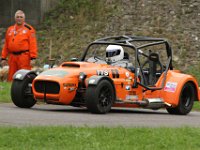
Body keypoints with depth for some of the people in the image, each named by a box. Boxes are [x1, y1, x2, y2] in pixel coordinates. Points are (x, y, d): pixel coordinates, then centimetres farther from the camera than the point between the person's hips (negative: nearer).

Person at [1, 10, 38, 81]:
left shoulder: (29, 29, 2)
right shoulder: (10, 30, 17)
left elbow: (33, 44, -5)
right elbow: (6, 45, 18)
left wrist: (33, 58, -13)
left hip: (24, 57, -5)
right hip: (12, 57, 5)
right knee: (11, 78, 6)